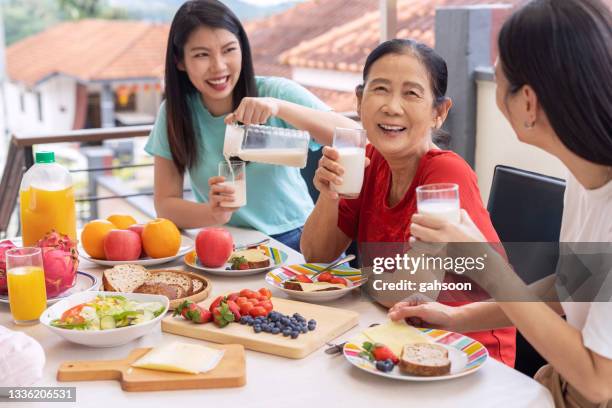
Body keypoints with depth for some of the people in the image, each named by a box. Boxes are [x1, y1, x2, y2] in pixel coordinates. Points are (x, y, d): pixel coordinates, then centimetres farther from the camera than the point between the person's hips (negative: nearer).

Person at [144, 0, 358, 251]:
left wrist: (279, 107, -33)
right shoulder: (174, 112, -4)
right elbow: (165, 203, -5)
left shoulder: (277, 92, -9)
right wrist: (213, 213, -26)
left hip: (295, 238, -1)